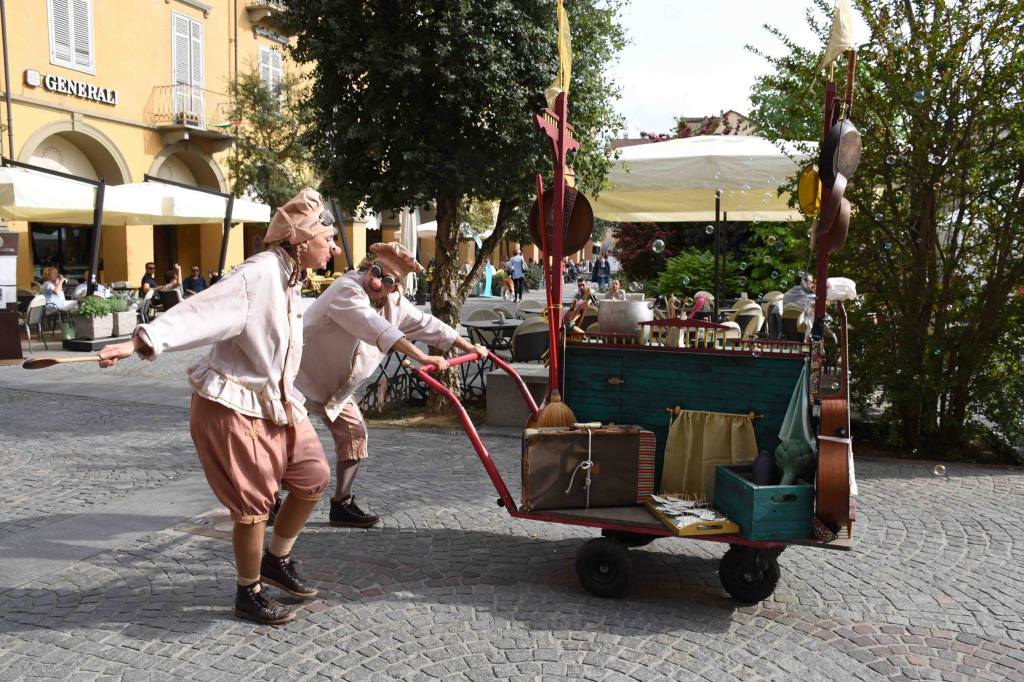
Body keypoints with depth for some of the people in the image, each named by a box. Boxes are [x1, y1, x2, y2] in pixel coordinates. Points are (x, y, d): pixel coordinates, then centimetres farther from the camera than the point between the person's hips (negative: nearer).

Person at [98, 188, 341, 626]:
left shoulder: (290, 277, 8)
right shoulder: (260, 273, -21)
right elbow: (200, 312, -33)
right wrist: (143, 340, -45)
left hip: (275, 402, 9)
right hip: (234, 406, -9)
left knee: (313, 477, 9)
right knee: (254, 502, 0)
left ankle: (276, 561, 30)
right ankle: (249, 594, 21)